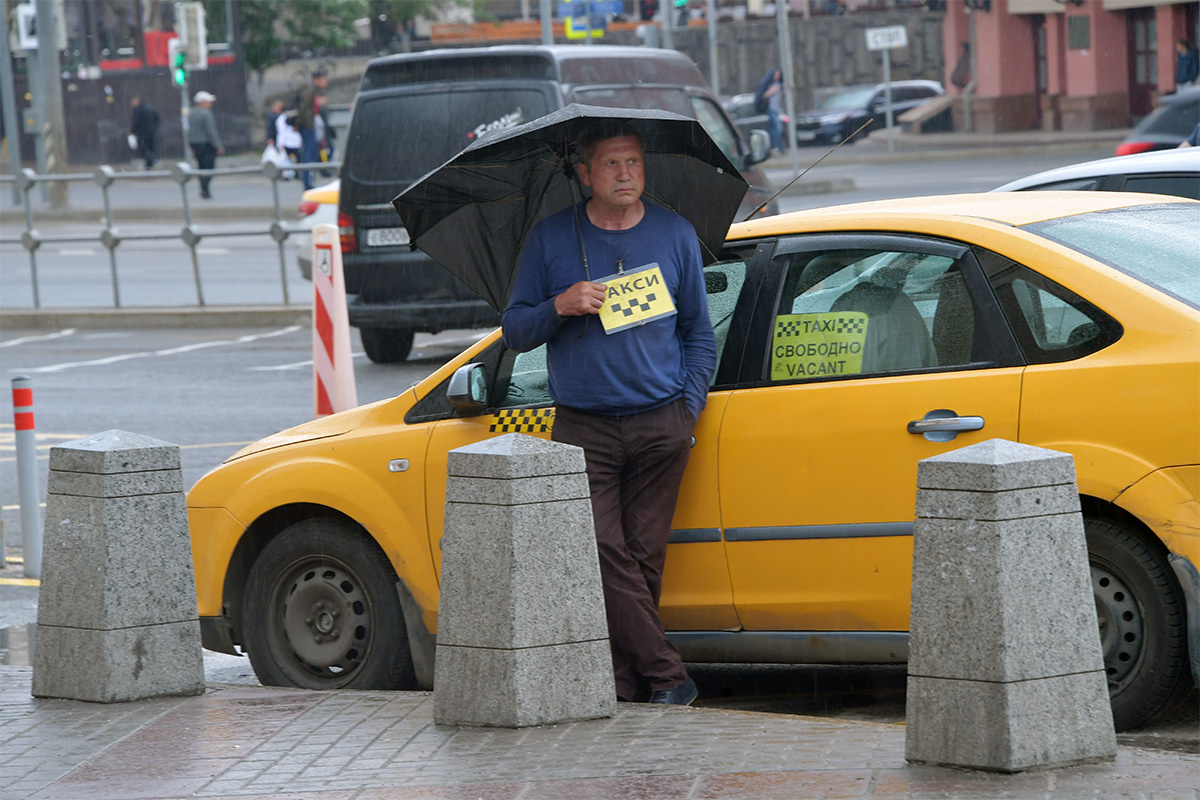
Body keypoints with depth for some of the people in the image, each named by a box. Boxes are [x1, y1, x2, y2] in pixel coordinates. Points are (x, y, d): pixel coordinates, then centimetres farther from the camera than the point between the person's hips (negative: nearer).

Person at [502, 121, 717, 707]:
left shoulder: (675, 235, 9)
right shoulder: (551, 239, 5)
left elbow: (699, 333, 17)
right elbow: (514, 331, 7)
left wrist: (689, 406, 5)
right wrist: (560, 307, -12)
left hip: (660, 426, 1)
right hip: (584, 427, -1)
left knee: (642, 556, -2)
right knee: (601, 550, -14)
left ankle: (626, 680, 5)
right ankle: (666, 675, -12)